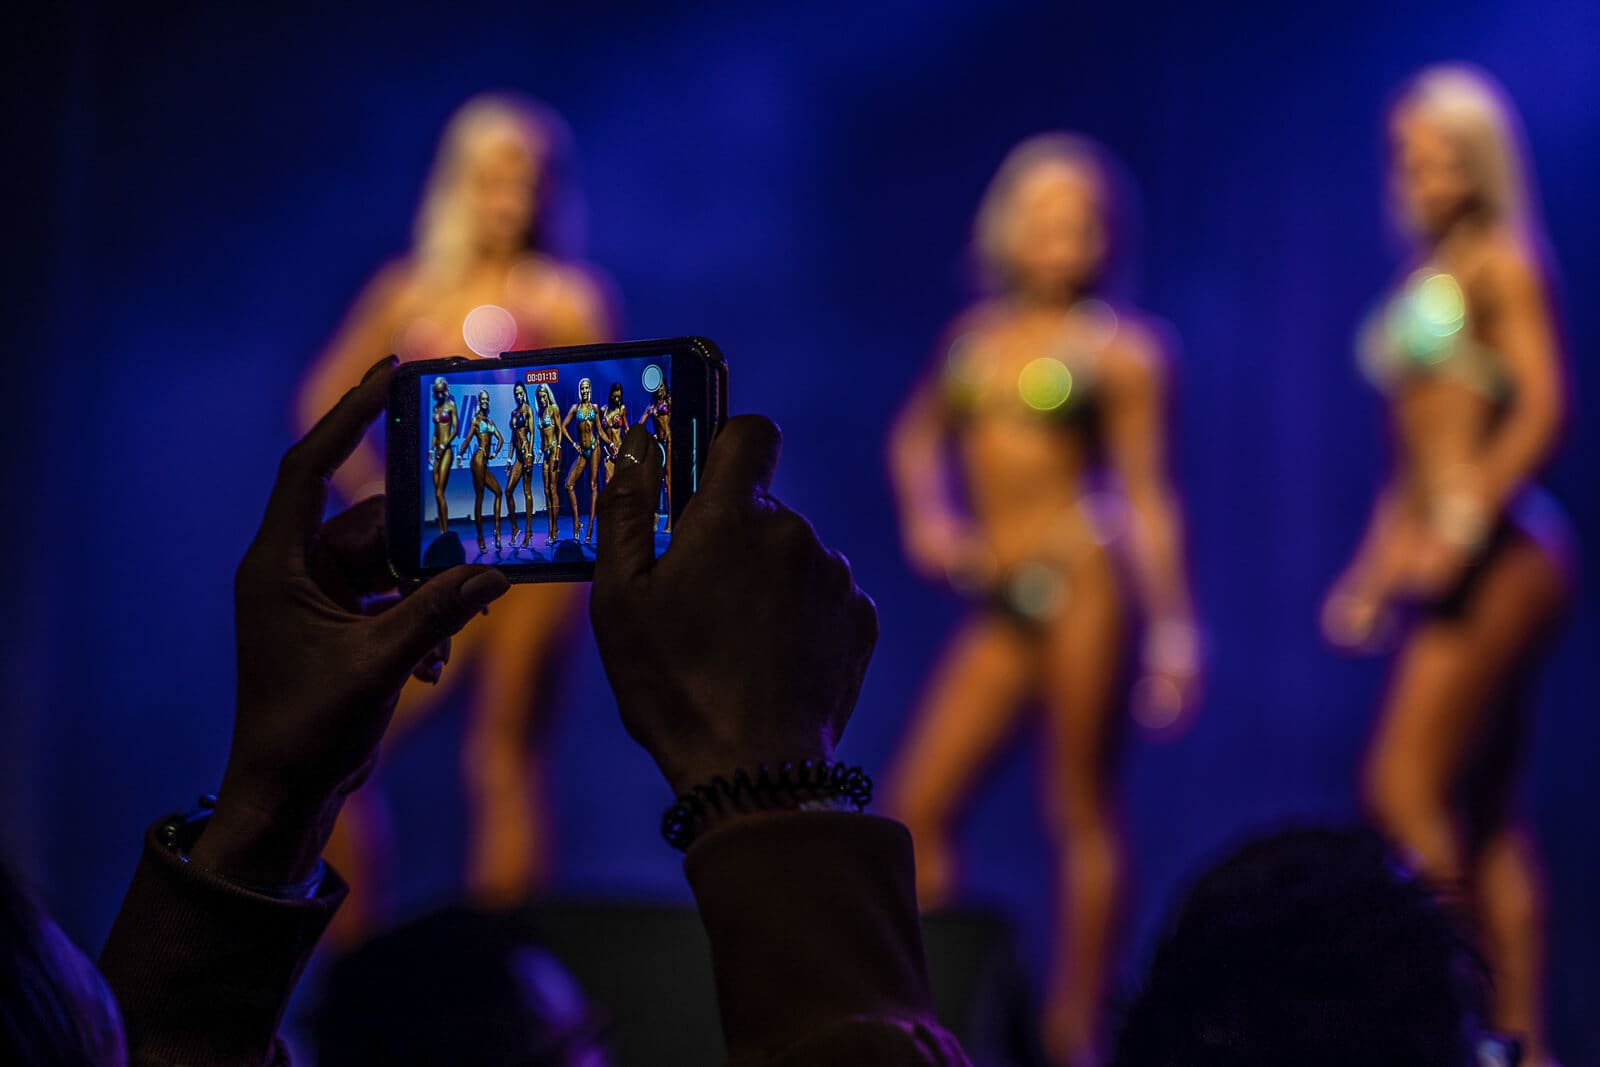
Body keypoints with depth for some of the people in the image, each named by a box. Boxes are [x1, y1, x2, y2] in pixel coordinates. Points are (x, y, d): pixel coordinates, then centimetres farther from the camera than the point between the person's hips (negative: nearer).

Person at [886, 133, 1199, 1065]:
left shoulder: (1120, 348, 1)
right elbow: (918, 436, 27)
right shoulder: (976, 332, 14)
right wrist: (925, 515, 8)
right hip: (1000, 602, 5)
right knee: (919, 809, 0)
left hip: (1083, 580, -5)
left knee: (1082, 816, -2)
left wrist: (1173, 628, -6)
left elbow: (1145, 495, -2)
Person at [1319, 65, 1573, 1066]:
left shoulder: (1500, 266, -4)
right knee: (1489, 817, 6)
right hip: (1454, 567, 9)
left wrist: (1461, 523, -21)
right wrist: (1377, 566, 17)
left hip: (1501, 557, -9)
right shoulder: (1422, 280, 20)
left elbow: (1544, 409, -15)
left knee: (1407, 789, -14)